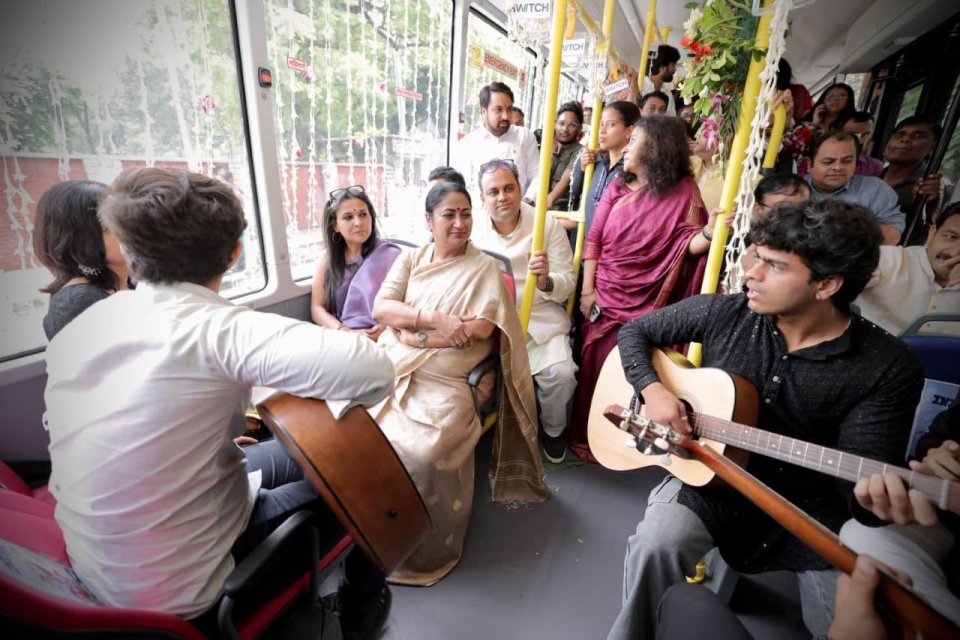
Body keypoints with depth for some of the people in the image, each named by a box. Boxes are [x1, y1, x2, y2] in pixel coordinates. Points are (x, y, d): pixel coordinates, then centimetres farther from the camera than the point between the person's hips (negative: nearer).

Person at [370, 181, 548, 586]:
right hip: (392, 368, 4)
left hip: (443, 382, -4)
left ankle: (423, 550, -1)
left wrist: (416, 334, -7)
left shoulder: (484, 267, 5)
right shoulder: (410, 259, 15)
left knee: (423, 452, -28)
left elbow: (481, 328, -9)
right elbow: (379, 308, 2)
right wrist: (437, 319, -13)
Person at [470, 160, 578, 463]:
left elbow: (567, 283, -4)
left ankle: (553, 430, 15)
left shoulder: (548, 224, -2)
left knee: (561, 373, -21)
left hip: (540, 319, 0)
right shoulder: (473, 227, 1)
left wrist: (546, 281, -27)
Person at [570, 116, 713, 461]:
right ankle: (585, 435, 24)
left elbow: (688, 246, -8)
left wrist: (711, 231, -30)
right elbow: (593, 239, 1)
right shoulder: (618, 187, 5)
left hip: (645, 302, -3)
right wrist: (586, 290, -5)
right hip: (603, 294, 3)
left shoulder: (683, 191, -2)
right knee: (594, 365, 7)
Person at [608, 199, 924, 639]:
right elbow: (635, 331, 0)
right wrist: (652, 389, -17)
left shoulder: (890, 368, -13)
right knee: (655, 544, -24)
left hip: (809, 504, 1)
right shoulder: (722, 314, -10)